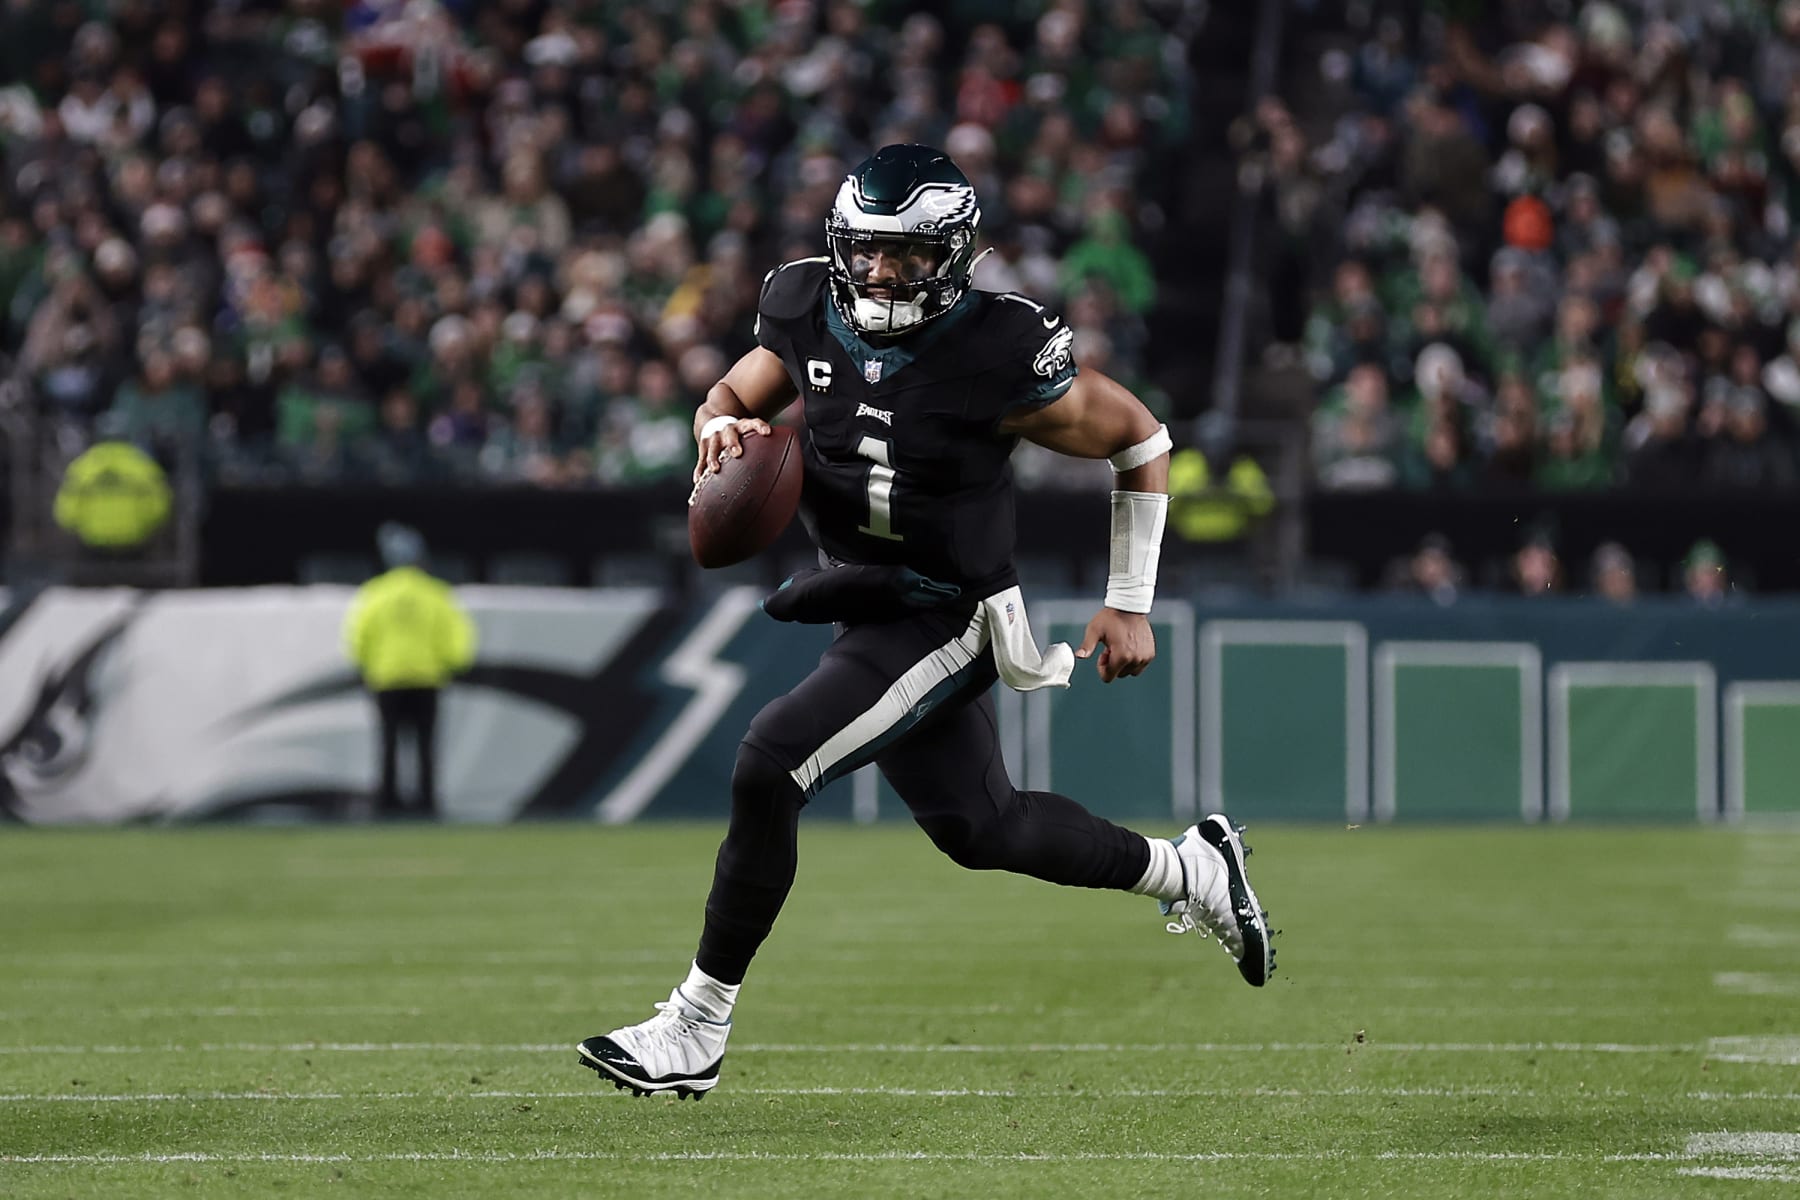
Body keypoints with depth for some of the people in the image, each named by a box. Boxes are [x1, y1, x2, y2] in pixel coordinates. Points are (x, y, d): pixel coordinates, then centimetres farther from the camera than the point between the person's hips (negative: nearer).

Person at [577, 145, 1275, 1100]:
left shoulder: (996, 357, -20)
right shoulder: (810, 314, -5)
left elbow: (1141, 443, -7)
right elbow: (732, 396, 13)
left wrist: (1129, 605, -3)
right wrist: (724, 429, -13)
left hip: (941, 619, -7)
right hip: (868, 609, 7)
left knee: (768, 769, -20)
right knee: (978, 826, 20)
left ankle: (696, 1032, -10)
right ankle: (1192, 870, 42)